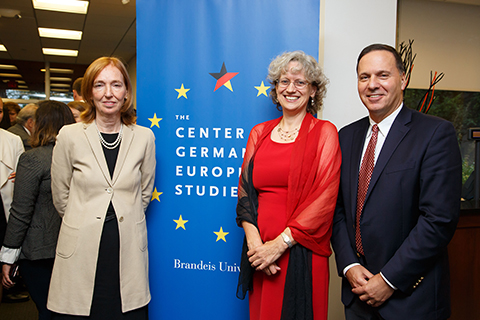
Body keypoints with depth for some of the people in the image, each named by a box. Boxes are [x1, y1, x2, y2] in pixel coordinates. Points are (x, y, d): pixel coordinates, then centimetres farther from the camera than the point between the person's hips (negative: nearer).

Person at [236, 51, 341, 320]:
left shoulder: (324, 132, -2)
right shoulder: (260, 132, 9)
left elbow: (325, 197, -10)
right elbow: (245, 190, 6)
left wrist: (281, 242, -15)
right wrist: (254, 240, -9)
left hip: (302, 254, -3)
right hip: (260, 254, 3)